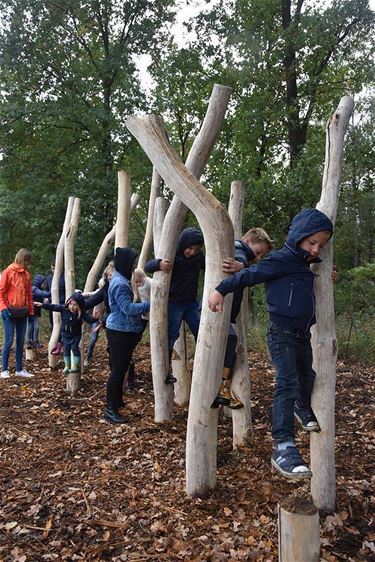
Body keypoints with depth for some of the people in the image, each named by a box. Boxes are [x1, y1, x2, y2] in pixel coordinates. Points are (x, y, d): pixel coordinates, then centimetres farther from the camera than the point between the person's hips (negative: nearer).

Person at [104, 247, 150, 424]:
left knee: (122, 368, 18)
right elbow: (128, 308, -22)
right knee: (118, 369, -6)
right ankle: (110, 410, 1)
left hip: (125, 331, 10)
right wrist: (148, 305, -18)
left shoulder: (122, 280, 14)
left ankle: (117, 401, 31)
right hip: (118, 331, -10)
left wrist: (144, 308, 13)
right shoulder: (120, 283, -18)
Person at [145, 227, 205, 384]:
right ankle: (166, 371, 14)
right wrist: (159, 264, -46)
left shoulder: (198, 256, -4)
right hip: (173, 304, -5)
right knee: (170, 337, 1)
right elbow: (147, 266, -22)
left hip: (192, 303, 5)